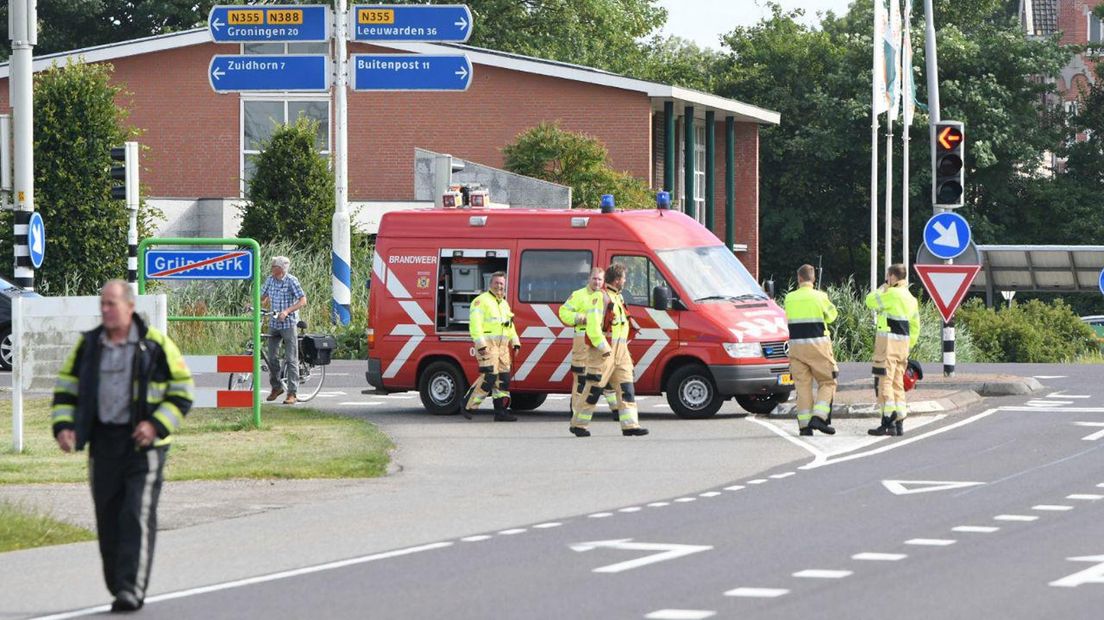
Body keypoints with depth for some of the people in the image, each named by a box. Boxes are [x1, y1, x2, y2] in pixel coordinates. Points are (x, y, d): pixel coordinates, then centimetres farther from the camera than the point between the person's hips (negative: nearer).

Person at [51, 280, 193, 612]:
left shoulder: (155, 346, -4)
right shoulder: (87, 345, 7)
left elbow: (182, 393, 0)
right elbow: (66, 388, 15)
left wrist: (157, 425, -14)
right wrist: (63, 426, -1)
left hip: (143, 444, -4)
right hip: (103, 443, 4)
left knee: (137, 516, -13)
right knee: (108, 520, 6)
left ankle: (132, 589, -17)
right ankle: (118, 589, 17)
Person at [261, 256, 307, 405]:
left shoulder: (291, 281, -12)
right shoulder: (270, 280, 6)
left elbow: (303, 301, -17)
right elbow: (263, 296, 21)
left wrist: (287, 311, -26)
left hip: (289, 324, -6)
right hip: (274, 324, 6)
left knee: (291, 359, -4)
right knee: (271, 357, 6)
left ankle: (292, 394, -2)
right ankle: (276, 387, 25)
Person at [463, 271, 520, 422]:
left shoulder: (504, 303, 22)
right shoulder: (482, 301, -5)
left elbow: (510, 326, 26)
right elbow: (475, 324, -13)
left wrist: (515, 342, 14)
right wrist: (481, 344, -21)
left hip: (502, 346, 8)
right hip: (487, 344, -8)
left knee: (503, 379, 4)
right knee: (489, 377, -15)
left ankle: (501, 412, 7)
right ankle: (468, 406, -4)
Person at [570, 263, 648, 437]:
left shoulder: (618, 298, 18)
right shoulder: (600, 297, -12)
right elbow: (593, 326, -19)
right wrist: (604, 349, -22)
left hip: (620, 351, 9)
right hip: (603, 351, -9)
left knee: (626, 387, 1)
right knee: (594, 389, -4)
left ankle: (630, 425, -2)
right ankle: (578, 424, 6)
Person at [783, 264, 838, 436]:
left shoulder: (790, 298, 4)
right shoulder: (819, 297, -5)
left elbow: (789, 319, 13)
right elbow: (831, 315, 8)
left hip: (796, 344, 3)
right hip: (817, 344, -3)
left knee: (802, 385, 6)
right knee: (827, 382, 6)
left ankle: (804, 424, 1)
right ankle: (818, 417, -10)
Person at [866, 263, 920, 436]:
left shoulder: (892, 294, -11)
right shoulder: (911, 298, 16)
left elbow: (871, 302, -4)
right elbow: (915, 327, 18)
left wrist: (883, 287, 8)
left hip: (889, 341, -8)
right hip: (904, 342, 8)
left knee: (885, 381, -7)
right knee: (898, 383, 12)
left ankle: (887, 421, -12)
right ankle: (899, 422, 12)